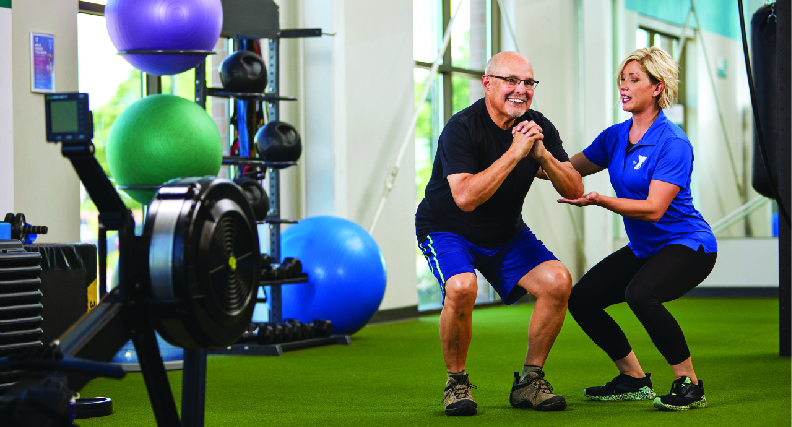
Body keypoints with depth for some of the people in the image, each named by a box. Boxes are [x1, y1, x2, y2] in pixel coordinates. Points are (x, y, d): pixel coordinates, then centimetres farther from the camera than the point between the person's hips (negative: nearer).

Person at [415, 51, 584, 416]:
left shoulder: (539, 128, -6)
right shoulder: (462, 127, -23)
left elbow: (574, 191, -11)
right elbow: (466, 197, -36)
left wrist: (543, 156, -28)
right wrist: (515, 153, -37)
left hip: (507, 234, 5)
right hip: (447, 230, -5)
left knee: (558, 281, -18)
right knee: (461, 287, -34)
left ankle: (529, 382, -1)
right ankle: (456, 383, -10)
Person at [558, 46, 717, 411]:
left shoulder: (673, 143, -20)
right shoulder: (615, 137, 4)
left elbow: (654, 208, -26)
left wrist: (599, 200, -34)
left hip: (687, 245, -9)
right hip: (643, 248, 9)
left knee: (640, 294, -34)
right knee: (581, 298, 1)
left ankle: (690, 385, -17)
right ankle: (634, 380, 16)